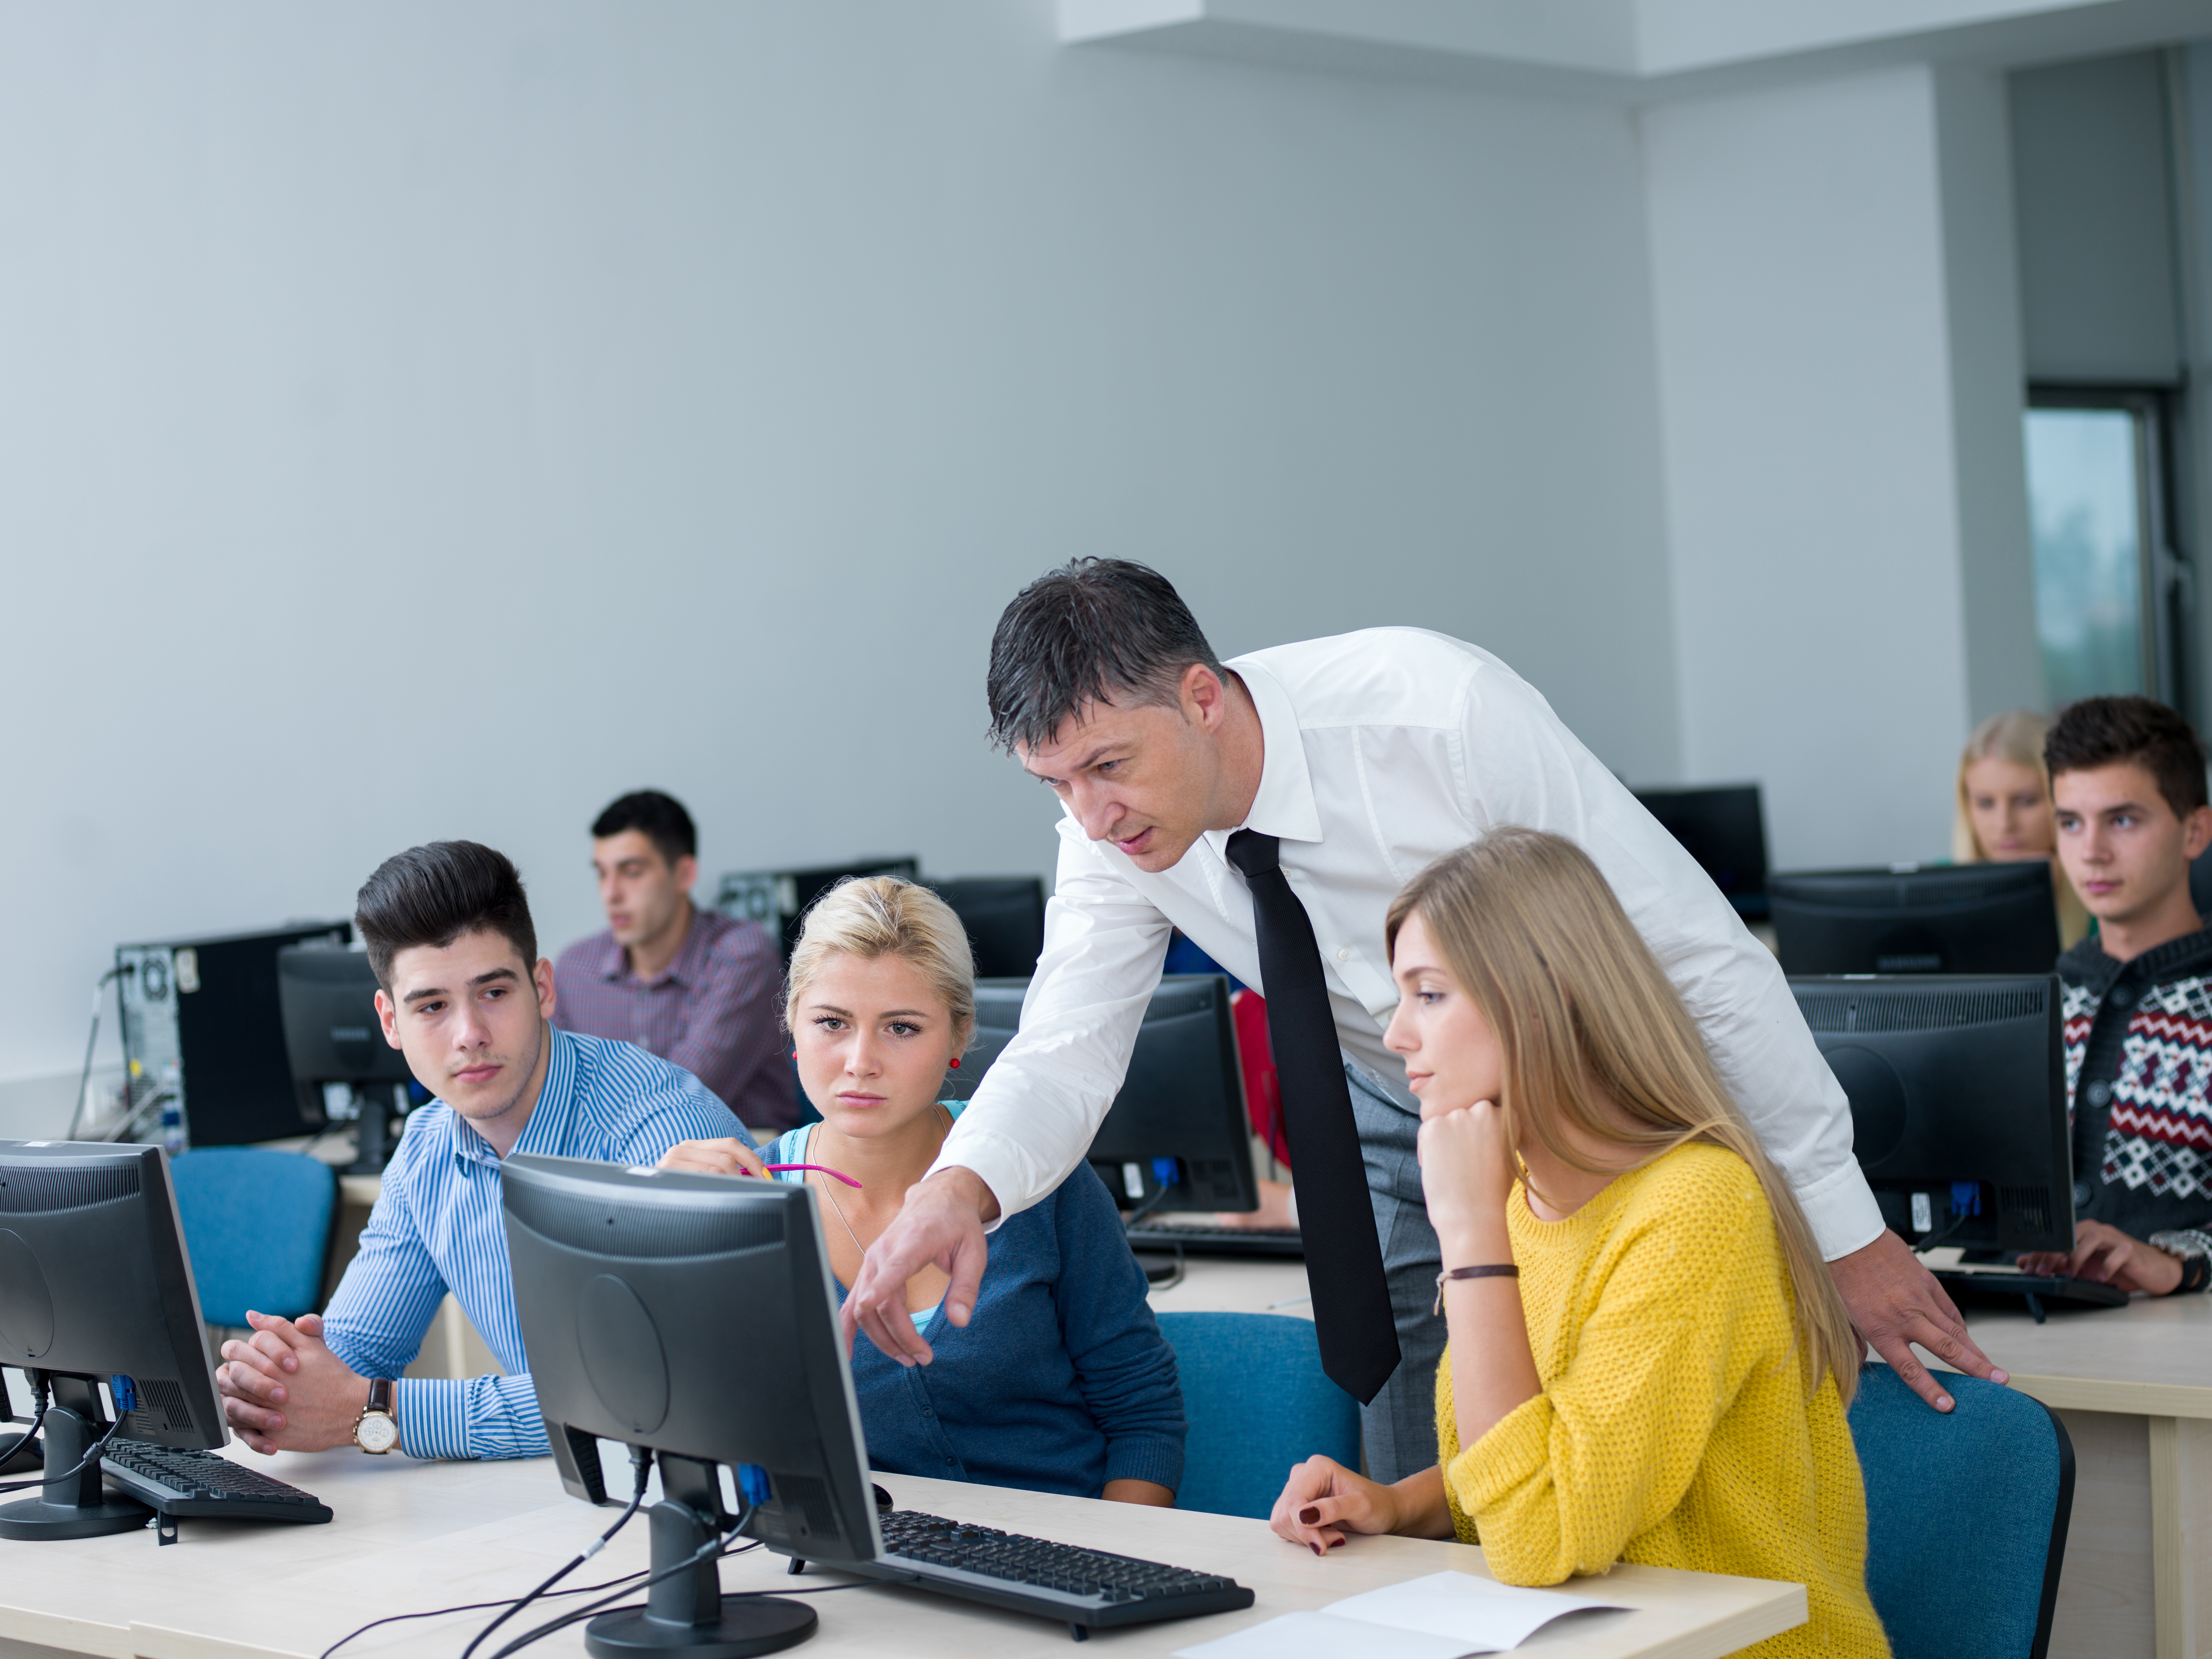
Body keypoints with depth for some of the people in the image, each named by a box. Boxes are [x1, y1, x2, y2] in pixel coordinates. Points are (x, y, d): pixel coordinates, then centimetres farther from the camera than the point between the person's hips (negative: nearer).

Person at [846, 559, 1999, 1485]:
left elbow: (1704, 953, -28)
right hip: (1399, 1120, 5)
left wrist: (1841, 1226, -25)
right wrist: (962, 1185, -41)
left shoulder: (1440, 714, -34)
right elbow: (1067, 1049, -17)